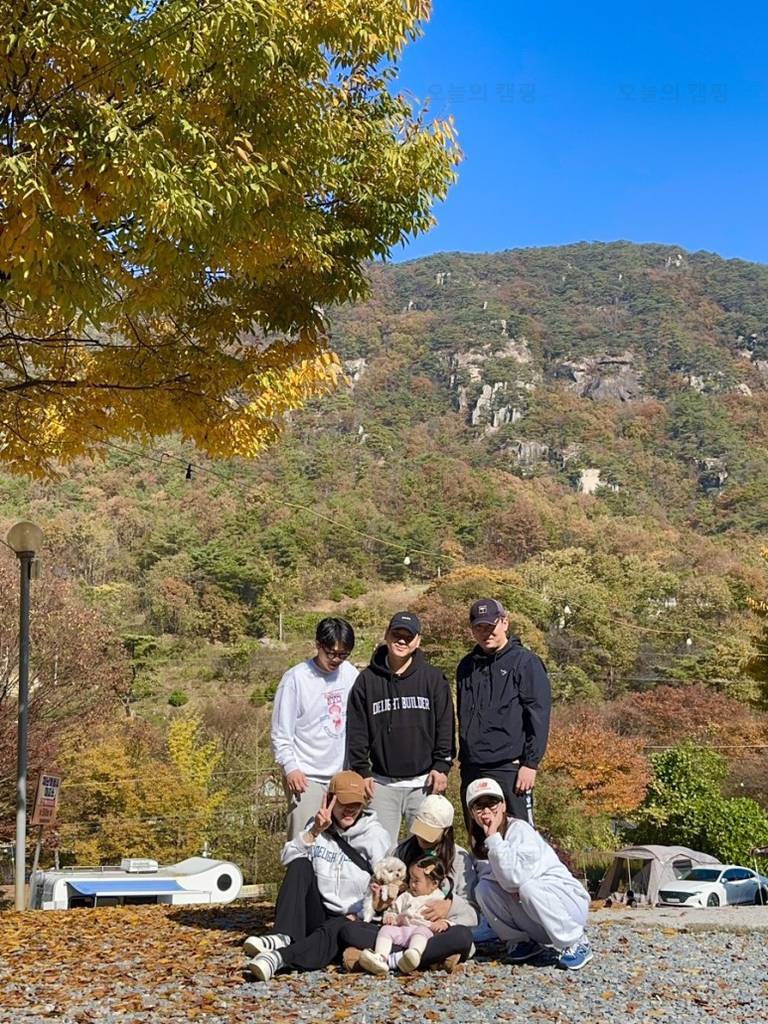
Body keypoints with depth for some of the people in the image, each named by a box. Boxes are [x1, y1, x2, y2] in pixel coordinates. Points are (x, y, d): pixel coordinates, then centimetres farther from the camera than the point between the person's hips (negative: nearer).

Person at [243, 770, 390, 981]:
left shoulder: (375, 835, 2)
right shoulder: (320, 827, 10)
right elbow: (289, 858, -6)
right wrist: (314, 832, -19)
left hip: (351, 918, -3)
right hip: (317, 914, 3)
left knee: (335, 930, -38)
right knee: (300, 865, -21)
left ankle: (279, 957, -60)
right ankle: (284, 937, -36)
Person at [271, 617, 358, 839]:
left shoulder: (350, 674, 5)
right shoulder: (296, 678, -8)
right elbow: (281, 733, -6)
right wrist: (290, 768, -16)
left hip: (343, 774, 4)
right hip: (306, 778, -4)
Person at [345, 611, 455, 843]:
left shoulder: (433, 678, 4)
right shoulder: (367, 680, 5)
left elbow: (445, 726, 4)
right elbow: (356, 730, 6)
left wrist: (442, 766, -3)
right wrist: (361, 770, 0)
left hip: (424, 782, -1)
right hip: (382, 783, 1)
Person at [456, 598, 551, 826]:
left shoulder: (525, 662, -2)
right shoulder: (467, 666, 16)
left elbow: (538, 717, -7)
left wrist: (531, 763, -13)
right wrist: (464, 759, 16)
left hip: (509, 768, -6)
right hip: (471, 769, 6)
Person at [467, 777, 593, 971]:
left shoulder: (520, 830, -17)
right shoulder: (479, 842, 5)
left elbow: (514, 877, -30)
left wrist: (493, 837, -26)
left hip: (569, 901, -6)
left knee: (528, 888, -35)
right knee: (483, 888, -15)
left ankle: (576, 943, -17)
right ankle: (522, 941, 2)